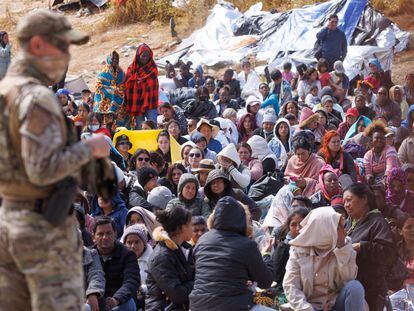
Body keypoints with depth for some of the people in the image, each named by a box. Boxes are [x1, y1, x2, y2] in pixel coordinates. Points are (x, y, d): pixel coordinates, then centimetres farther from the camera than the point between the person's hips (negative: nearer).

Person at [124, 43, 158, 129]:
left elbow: (153, 84, 4)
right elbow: (127, 85, 4)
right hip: (136, 102, 1)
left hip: (149, 101, -1)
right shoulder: (131, 69, 4)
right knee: (139, 127, 6)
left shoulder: (153, 68, 5)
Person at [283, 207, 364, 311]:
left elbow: (349, 278, -14)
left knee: (355, 287, -27)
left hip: (336, 302, 2)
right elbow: (290, 285, -8)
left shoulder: (345, 244, -1)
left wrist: (341, 246, -20)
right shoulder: (299, 249, -5)